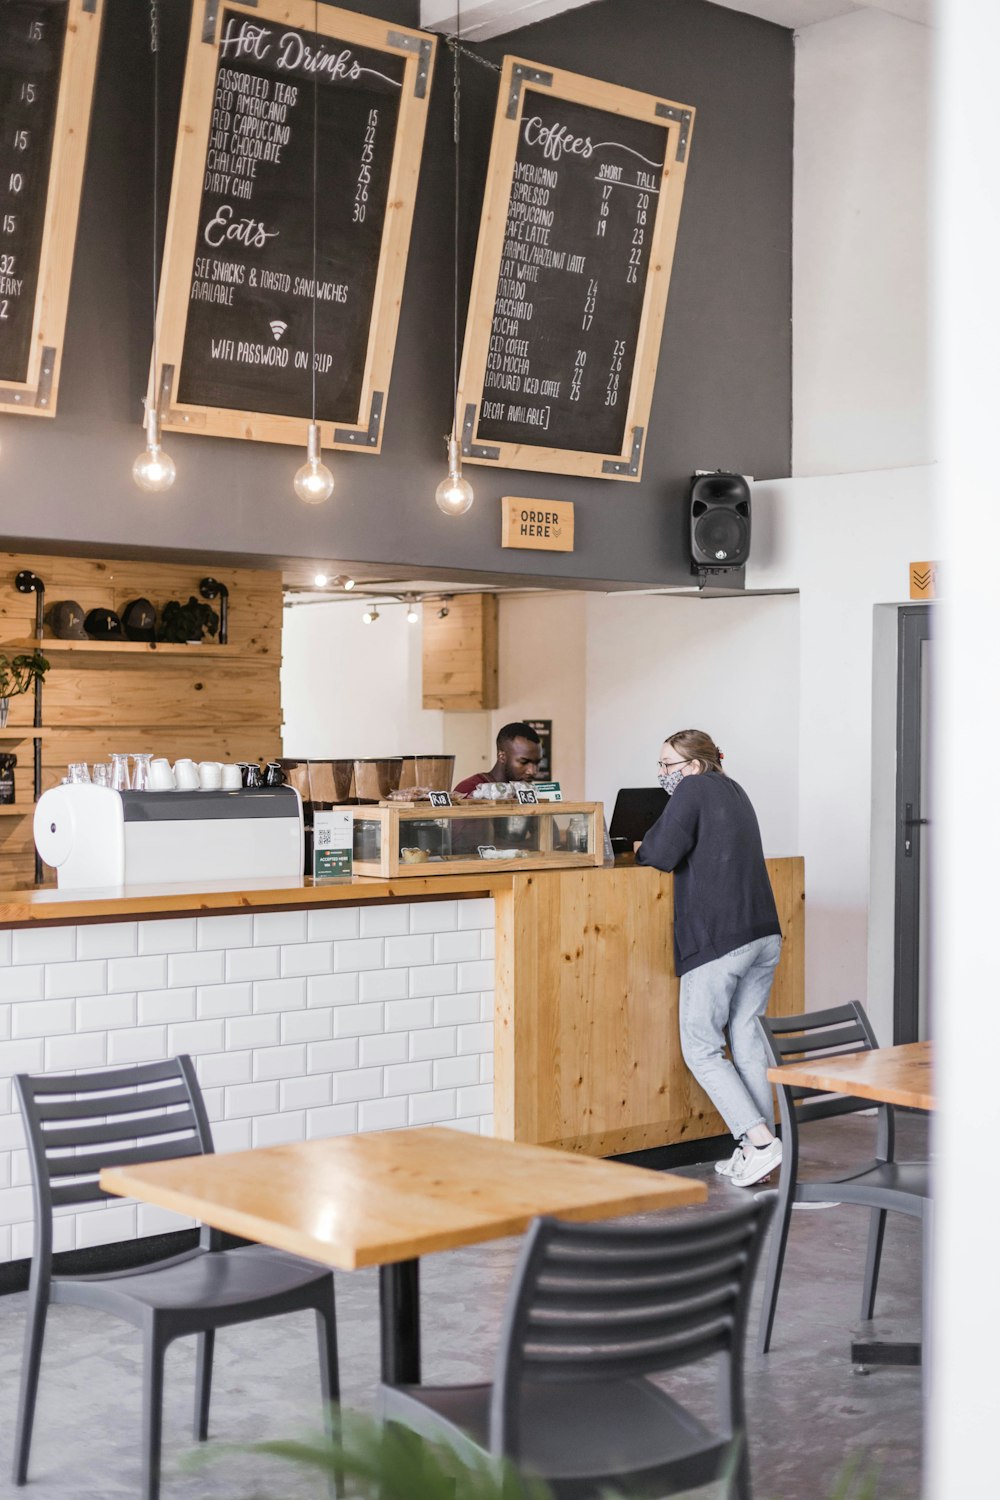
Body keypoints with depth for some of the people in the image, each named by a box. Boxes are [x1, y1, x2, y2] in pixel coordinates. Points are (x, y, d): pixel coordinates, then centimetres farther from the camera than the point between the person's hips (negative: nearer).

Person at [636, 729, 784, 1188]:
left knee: (701, 1049, 1)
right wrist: (654, 848, 16)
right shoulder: (734, 791, 19)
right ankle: (757, 1152, 12)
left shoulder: (693, 789, -6)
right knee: (748, 1044, 12)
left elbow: (663, 853, -13)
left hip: (717, 940, -8)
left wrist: (640, 851, 7)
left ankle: (760, 1141, -7)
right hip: (764, 935, 8)